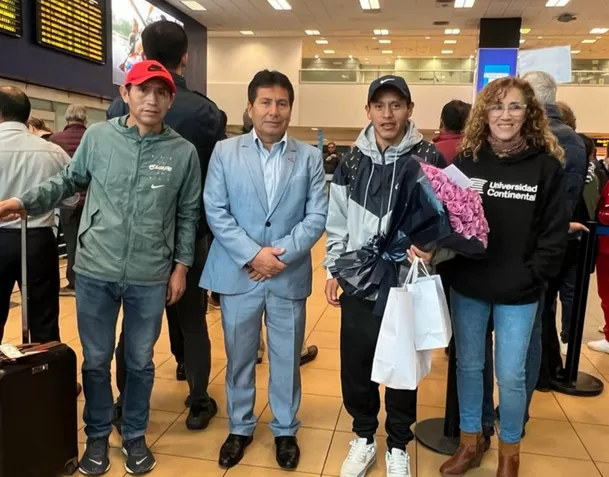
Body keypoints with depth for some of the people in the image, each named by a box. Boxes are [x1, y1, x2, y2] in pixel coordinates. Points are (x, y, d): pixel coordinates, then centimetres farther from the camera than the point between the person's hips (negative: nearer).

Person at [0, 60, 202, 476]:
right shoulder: (97, 137, -3)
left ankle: (135, 436, 36)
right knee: (96, 360, 15)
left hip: (150, 278, 0)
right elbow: (68, 181, 9)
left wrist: (181, 265, 2)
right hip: (95, 271, 1)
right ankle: (97, 435, 37)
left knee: (140, 361, 15)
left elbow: (188, 214, 3)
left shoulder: (184, 152, -5)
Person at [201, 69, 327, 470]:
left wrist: (283, 254, -14)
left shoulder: (310, 158, 4)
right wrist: (252, 254, -14)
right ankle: (240, 427, 33)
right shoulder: (225, 152, 3)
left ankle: (285, 430, 31)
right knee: (239, 357, 13)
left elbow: (317, 215, -2)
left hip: (290, 276, 0)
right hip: (238, 274, 0)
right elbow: (215, 212, -4)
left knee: (287, 359, 12)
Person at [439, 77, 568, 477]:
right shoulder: (466, 161, 0)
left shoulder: (547, 165, -4)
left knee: (511, 375, 6)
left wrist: (532, 276, -10)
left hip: (519, 292, -2)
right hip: (467, 286, 2)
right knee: (468, 366, 13)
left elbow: (556, 232, -4)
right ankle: (470, 443, 34)